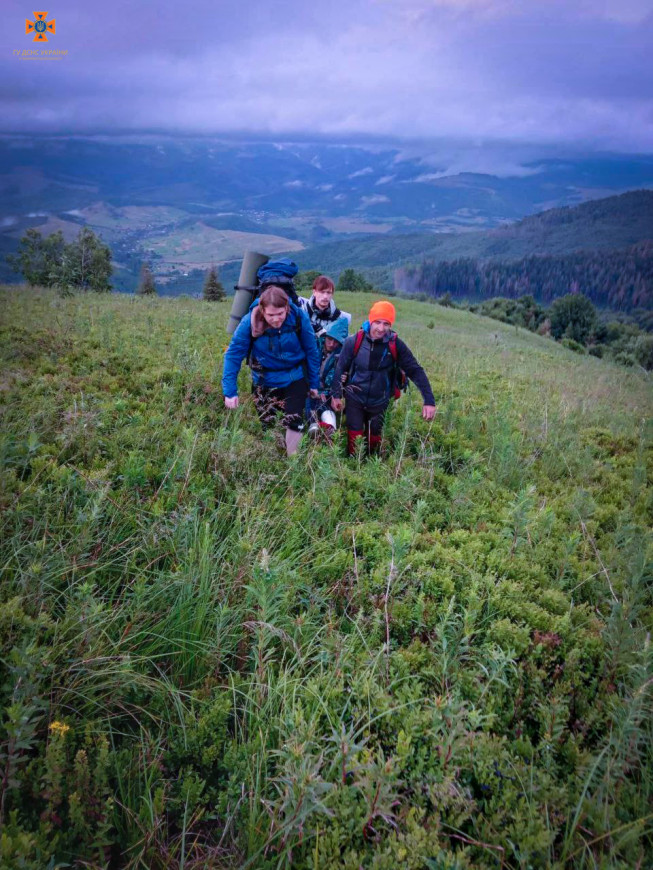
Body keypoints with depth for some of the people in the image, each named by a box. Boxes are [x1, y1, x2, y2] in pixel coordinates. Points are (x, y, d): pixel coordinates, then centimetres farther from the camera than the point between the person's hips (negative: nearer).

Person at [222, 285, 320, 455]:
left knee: (293, 421, -8)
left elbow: (311, 351, -8)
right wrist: (230, 392, -18)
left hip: (295, 379, 0)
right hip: (265, 382, 1)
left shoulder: (299, 317, -21)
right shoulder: (249, 322, -23)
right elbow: (233, 355, -16)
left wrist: (314, 383, 1)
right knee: (266, 424, 8)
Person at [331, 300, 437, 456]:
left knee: (374, 440, 15)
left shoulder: (395, 344, -16)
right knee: (355, 438, 0)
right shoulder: (354, 341, -17)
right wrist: (336, 395, -1)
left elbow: (415, 371, -14)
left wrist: (429, 400, -21)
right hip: (355, 399, -1)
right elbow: (341, 368, -4)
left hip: (379, 402, 1)